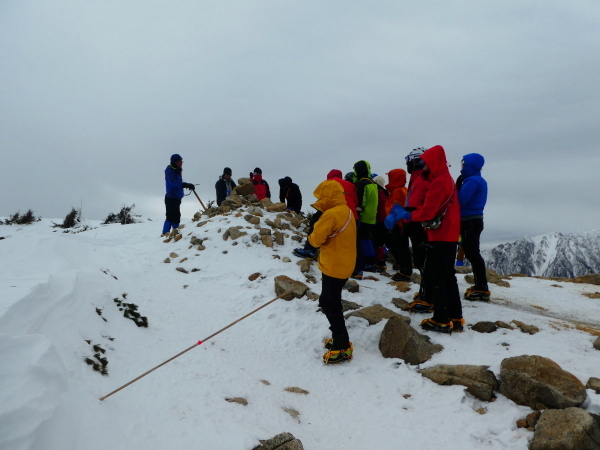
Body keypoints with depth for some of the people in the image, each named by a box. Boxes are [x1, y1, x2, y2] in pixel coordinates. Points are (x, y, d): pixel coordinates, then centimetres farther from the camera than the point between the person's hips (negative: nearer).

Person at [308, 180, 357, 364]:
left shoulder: (332, 214, -22)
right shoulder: (347, 211, 10)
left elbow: (316, 239, -21)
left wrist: (311, 236, 0)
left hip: (334, 267, -10)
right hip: (343, 264, 10)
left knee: (330, 306, -1)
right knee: (330, 302, 20)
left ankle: (343, 348, 6)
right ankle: (340, 339, 29)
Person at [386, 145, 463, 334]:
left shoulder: (439, 182, -16)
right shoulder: (447, 179, 16)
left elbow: (427, 212, -21)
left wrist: (407, 215, -6)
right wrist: (407, 212, 4)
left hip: (440, 236, -10)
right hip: (449, 235, 10)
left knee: (435, 277, -3)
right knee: (448, 276, 13)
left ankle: (442, 320, 2)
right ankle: (455, 319, 18)